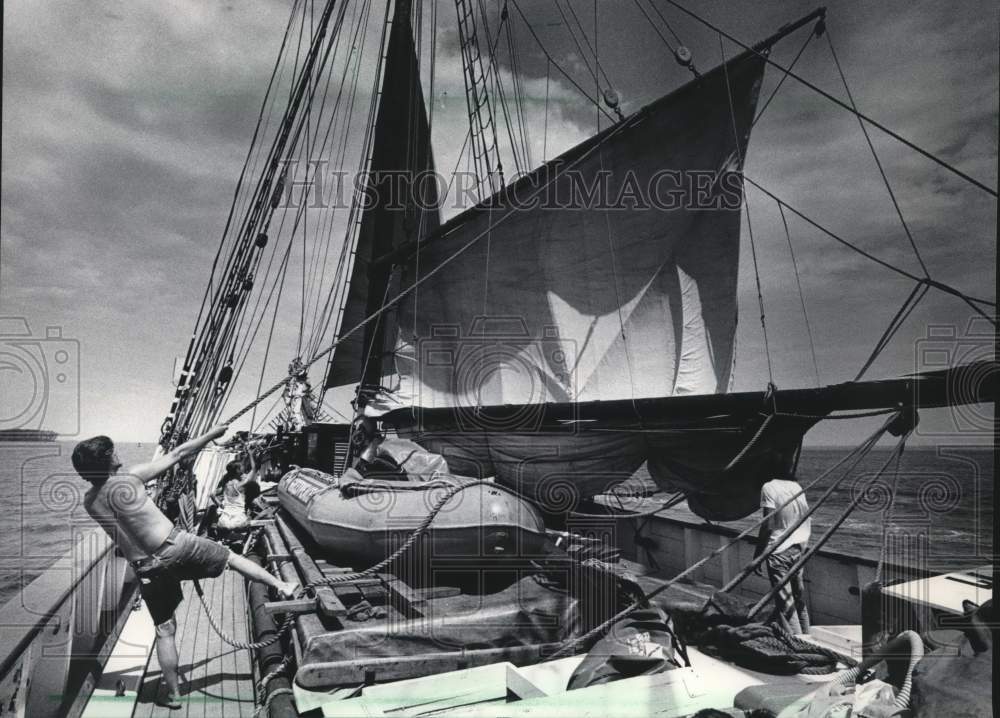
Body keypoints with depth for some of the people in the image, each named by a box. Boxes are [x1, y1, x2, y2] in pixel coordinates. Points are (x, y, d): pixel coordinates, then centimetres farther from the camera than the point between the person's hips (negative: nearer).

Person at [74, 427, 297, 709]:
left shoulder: (89, 502, 1)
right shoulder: (128, 479, -14)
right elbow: (176, 455, -8)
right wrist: (213, 433, 2)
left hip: (148, 568, 5)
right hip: (176, 548, -4)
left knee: (164, 631, 15)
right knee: (232, 557, 17)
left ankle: (173, 694, 23)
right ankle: (281, 586, 14)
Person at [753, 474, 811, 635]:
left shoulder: (769, 488, -14)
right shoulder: (797, 486, 5)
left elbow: (767, 525, -16)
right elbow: (807, 520, 10)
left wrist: (757, 555, -10)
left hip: (779, 551, -7)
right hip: (799, 548, 7)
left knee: (785, 603, -2)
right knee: (799, 598, 19)